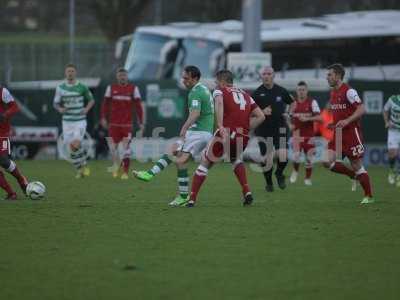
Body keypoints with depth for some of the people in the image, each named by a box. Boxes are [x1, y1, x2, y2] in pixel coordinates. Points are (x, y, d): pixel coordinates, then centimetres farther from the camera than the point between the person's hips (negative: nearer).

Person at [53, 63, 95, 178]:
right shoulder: (60, 88, 2)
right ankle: (79, 170, 20)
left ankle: (84, 164, 7)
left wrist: (87, 109, -8)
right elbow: (56, 104, 6)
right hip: (67, 121, 2)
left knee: (76, 145, -18)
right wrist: (60, 109, -16)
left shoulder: (82, 87, -2)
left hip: (80, 121, -2)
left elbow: (91, 100, 11)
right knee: (71, 149, 2)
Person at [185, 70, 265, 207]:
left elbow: (219, 103, -18)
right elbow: (260, 116, 19)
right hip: (242, 137, 5)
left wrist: (220, 125, -27)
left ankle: (191, 199, 11)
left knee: (205, 163, 14)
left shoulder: (219, 91, 7)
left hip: (226, 133, -5)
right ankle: (247, 192, 16)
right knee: (235, 159, 35)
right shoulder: (245, 95, 23)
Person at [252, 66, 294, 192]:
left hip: (280, 128, 1)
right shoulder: (257, 93, -2)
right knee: (267, 161, -4)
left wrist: (287, 113, 6)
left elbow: (291, 103, 22)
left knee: (283, 157, -14)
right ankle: (268, 182, 24)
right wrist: (262, 112, -17)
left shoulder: (281, 91, 4)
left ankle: (279, 174, 19)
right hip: (264, 130, -1)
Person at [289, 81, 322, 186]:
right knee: (296, 155, -16)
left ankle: (308, 178, 20)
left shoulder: (312, 102, -4)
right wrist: (290, 125, -2)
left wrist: (308, 119, -25)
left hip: (309, 135, -1)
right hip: (297, 134, 1)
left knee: (309, 157, 3)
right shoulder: (293, 102, 4)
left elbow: (319, 118, -12)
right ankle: (295, 171, 12)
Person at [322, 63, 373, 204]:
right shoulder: (333, 93, 12)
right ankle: (354, 175, 13)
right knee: (328, 161, -7)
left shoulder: (348, 91, -13)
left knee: (356, 166, -2)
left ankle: (369, 196, 11)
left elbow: (362, 109, -21)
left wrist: (347, 121, -30)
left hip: (352, 132, -8)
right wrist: (332, 123, 12)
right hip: (338, 134, 8)